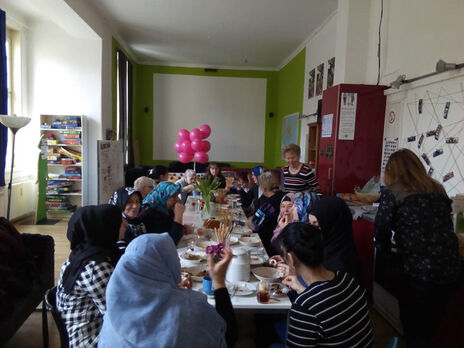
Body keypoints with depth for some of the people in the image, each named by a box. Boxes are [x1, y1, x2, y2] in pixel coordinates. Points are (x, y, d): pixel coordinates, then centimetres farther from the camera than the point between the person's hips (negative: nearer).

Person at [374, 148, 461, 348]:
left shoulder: (393, 192, -7)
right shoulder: (438, 188, 9)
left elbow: (381, 227, -5)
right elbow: (445, 223, 18)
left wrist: (383, 248, 15)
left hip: (417, 267, -5)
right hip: (449, 265, 6)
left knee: (413, 321, 18)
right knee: (430, 319, 27)